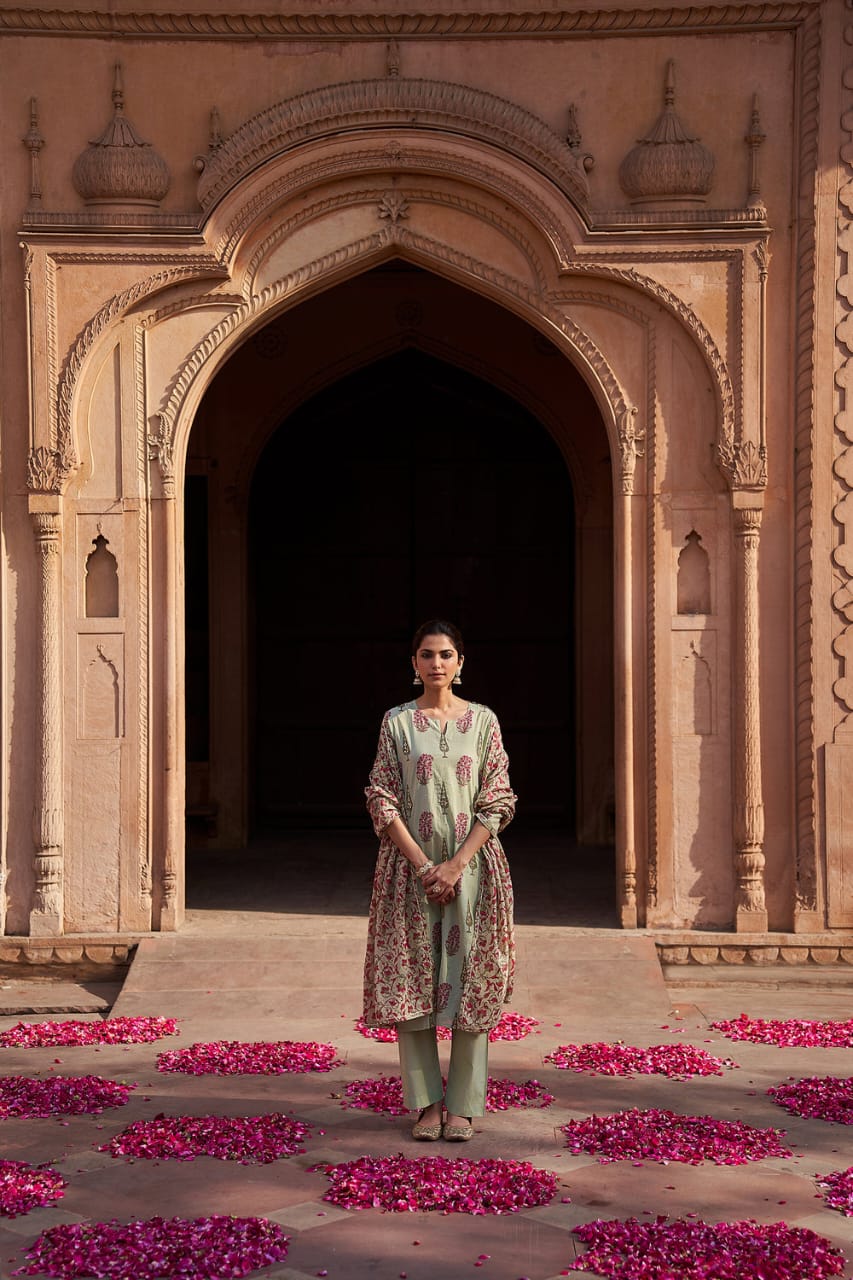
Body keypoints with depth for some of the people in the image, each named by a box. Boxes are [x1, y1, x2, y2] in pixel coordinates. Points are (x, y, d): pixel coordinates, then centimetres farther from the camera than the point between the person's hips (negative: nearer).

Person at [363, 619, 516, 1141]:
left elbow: (497, 803, -1)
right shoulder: (397, 722, 4)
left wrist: (456, 864, -11)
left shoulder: (483, 721, 4)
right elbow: (383, 801, -1)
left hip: (471, 867, 0)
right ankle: (427, 1103, 11)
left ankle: (463, 1104, 9)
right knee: (411, 981, 1)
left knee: (470, 979, 0)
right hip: (411, 864, 0)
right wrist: (422, 864, -11)